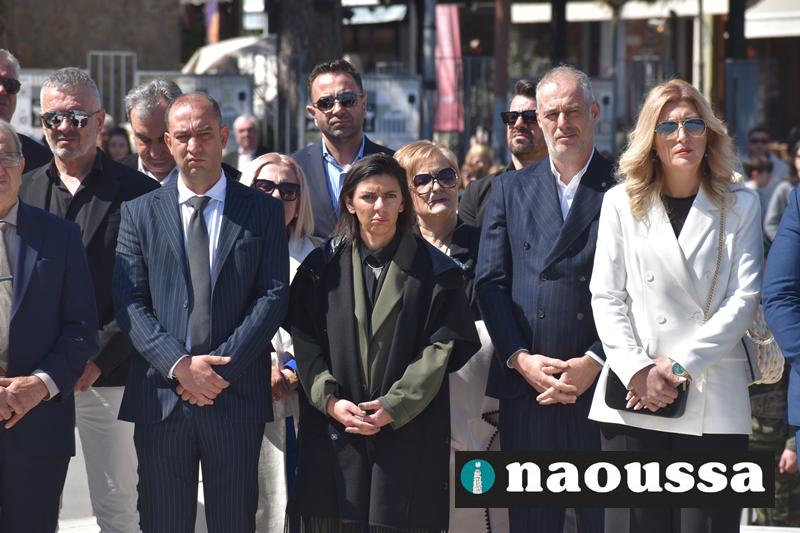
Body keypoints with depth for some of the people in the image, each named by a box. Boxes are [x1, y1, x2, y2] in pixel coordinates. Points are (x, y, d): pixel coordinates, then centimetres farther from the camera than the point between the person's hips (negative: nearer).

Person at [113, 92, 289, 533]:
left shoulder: (263, 212, 7)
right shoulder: (139, 213, 8)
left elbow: (273, 297, -1)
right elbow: (129, 303, 1)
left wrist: (222, 367, -12)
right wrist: (179, 366, -12)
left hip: (236, 395, 0)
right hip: (161, 394, 1)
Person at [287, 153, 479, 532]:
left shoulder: (433, 270, 4)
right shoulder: (323, 266, 8)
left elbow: (441, 348, -2)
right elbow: (304, 342, 4)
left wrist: (394, 407, -12)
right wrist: (330, 400, -11)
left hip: (408, 430, -1)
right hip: (333, 430, 1)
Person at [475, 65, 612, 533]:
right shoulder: (511, 189, 14)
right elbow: (490, 283, 8)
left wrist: (594, 363, -12)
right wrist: (520, 359, -6)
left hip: (599, 384, -2)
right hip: (526, 388, 2)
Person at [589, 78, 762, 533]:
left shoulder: (741, 206, 9)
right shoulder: (622, 204, 11)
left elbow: (744, 300, 0)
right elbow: (606, 297, 6)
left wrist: (681, 364, -10)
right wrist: (638, 371, -9)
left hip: (714, 402, 0)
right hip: (634, 397, 1)